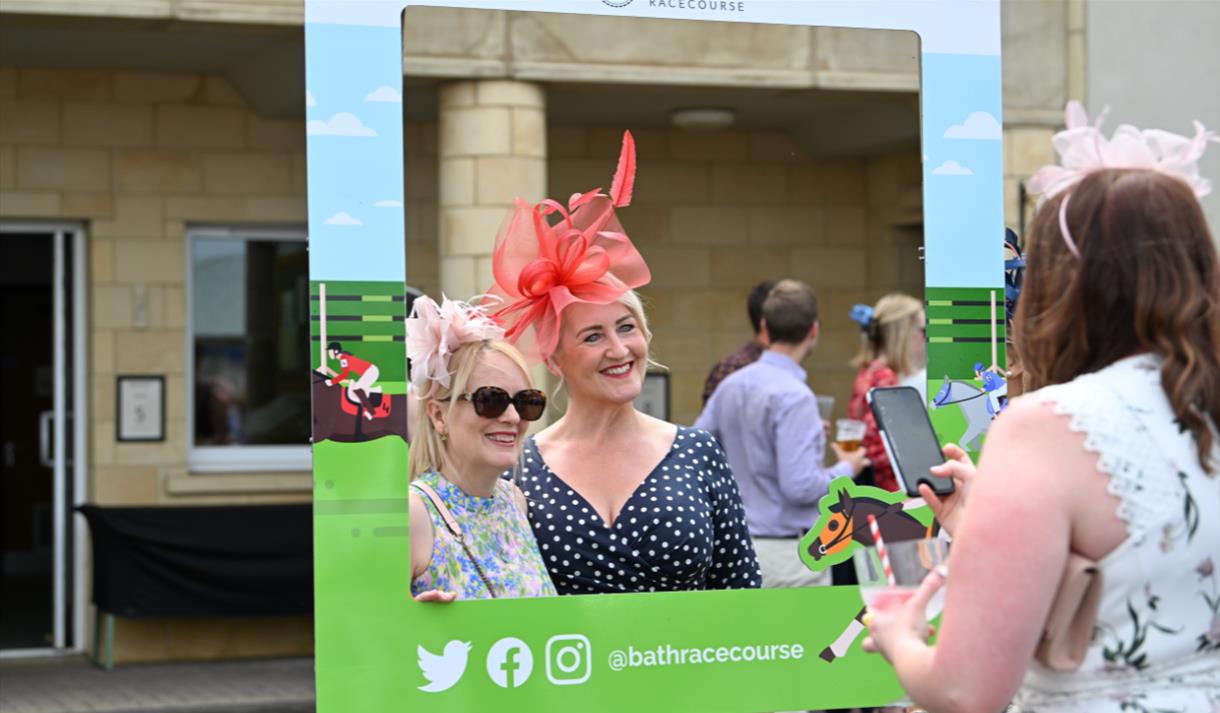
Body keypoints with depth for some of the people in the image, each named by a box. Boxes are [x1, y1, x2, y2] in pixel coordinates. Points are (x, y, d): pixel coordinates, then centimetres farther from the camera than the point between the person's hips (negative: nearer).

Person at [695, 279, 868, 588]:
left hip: (739, 545, 8)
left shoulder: (731, 385, 5)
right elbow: (801, 486, -23)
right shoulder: (794, 396, -18)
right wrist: (846, 470, -3)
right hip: (788, 552, -8)